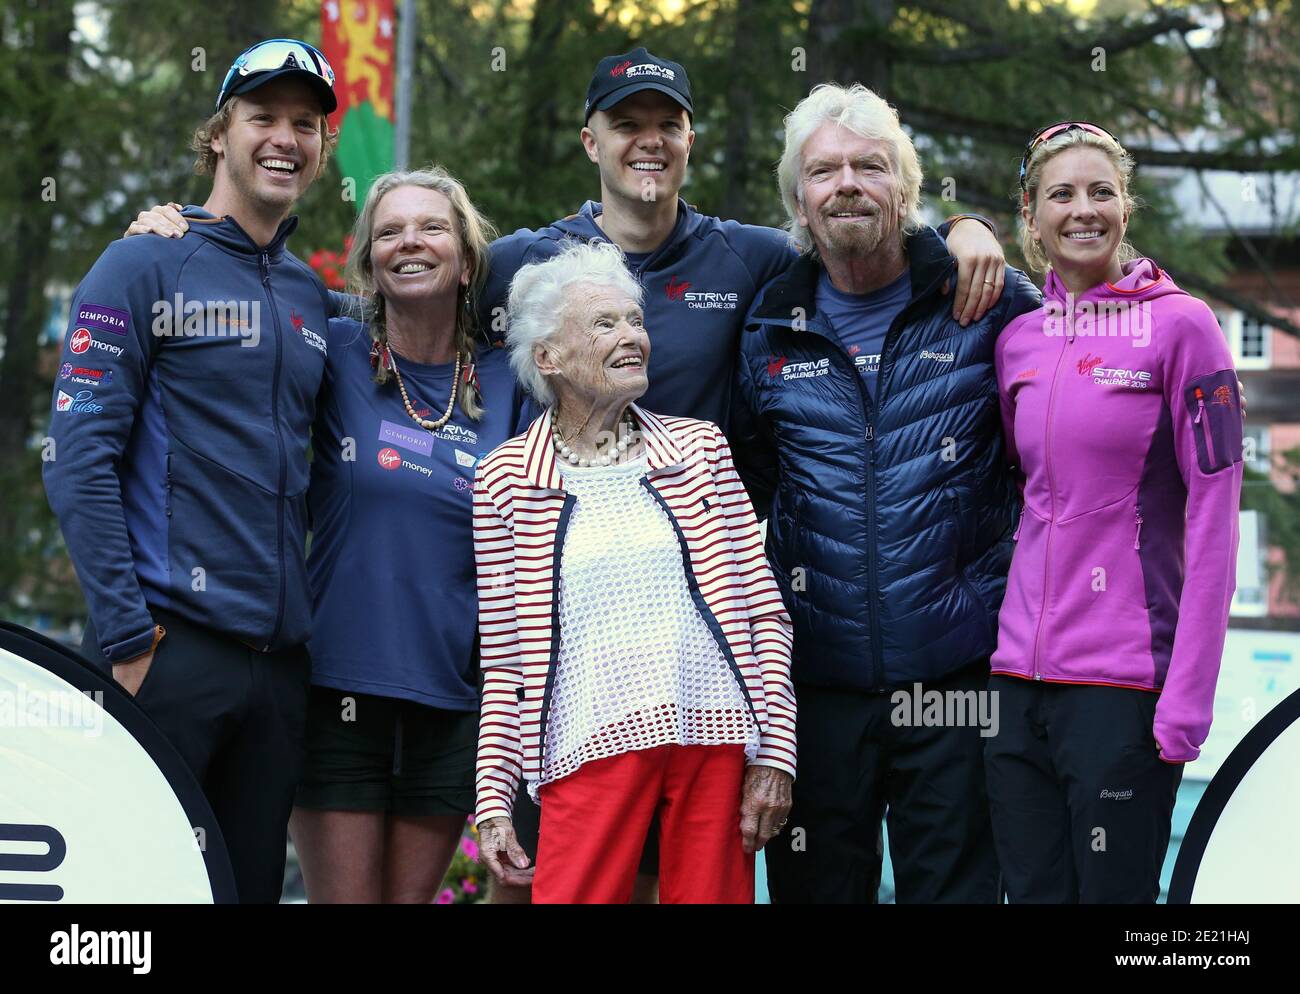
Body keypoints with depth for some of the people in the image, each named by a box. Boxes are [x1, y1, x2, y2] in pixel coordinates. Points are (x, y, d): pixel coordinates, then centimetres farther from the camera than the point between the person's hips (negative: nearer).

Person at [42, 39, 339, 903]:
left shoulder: (311, 295, 16)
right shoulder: (147, 266, -3)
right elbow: (79, 458, -10)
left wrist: (305, 620, 11)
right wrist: (126, 635, -16)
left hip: (279, 660, 6)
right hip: (170, 648, -6)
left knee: (250, 882, 10)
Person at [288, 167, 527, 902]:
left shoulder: (505, 383, 5)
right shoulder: (335, 356, 0)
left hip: (453, 696, 2)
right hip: (339, 683, -2)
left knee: (413, 896, 9)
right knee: (345, 897, -1)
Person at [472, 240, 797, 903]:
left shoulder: (700, 448, 10)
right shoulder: (505, 479, 6)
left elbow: (766, 612, 8)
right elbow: (502, 657, 7)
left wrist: (776, 753, 1)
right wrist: (493, 796, 1)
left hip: (717, 744, 2)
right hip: (593, 748, -1)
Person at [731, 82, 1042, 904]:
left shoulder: (991, 303, 0)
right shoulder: (769, 328, 8)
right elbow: (746, 483, 20)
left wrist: (1009, 580, 0)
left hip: (958, 673, -2)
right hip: (814, 676, 2)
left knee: (954, 882, 5)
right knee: (813, 887, 8)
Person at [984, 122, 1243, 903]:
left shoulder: (1179, 325, -5)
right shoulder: (1020, 340, 11)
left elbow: (1212, 518, -9)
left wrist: (1190, 693, -13)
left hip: (1125, 681, -5)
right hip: (1022, 678, 5)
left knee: (1114, 887, -1)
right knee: (1036, 890, 9)